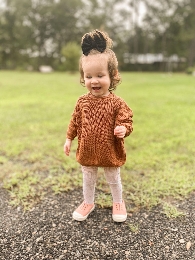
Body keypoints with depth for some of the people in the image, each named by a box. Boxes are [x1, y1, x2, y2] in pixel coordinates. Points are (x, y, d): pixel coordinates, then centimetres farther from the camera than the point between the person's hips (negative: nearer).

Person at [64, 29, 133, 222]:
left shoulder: (116, 103, -17)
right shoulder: (82, 102, -7)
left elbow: (126, 121, -14)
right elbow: (75, 122, 4)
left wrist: (123, 129, -36)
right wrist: (69, 139, 7)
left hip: (110, 152, -2)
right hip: (87, 151, 3)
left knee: (113, 179, 20)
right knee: (88, 179, 21)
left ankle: (118, 202, 44)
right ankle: (88, 203, 45)